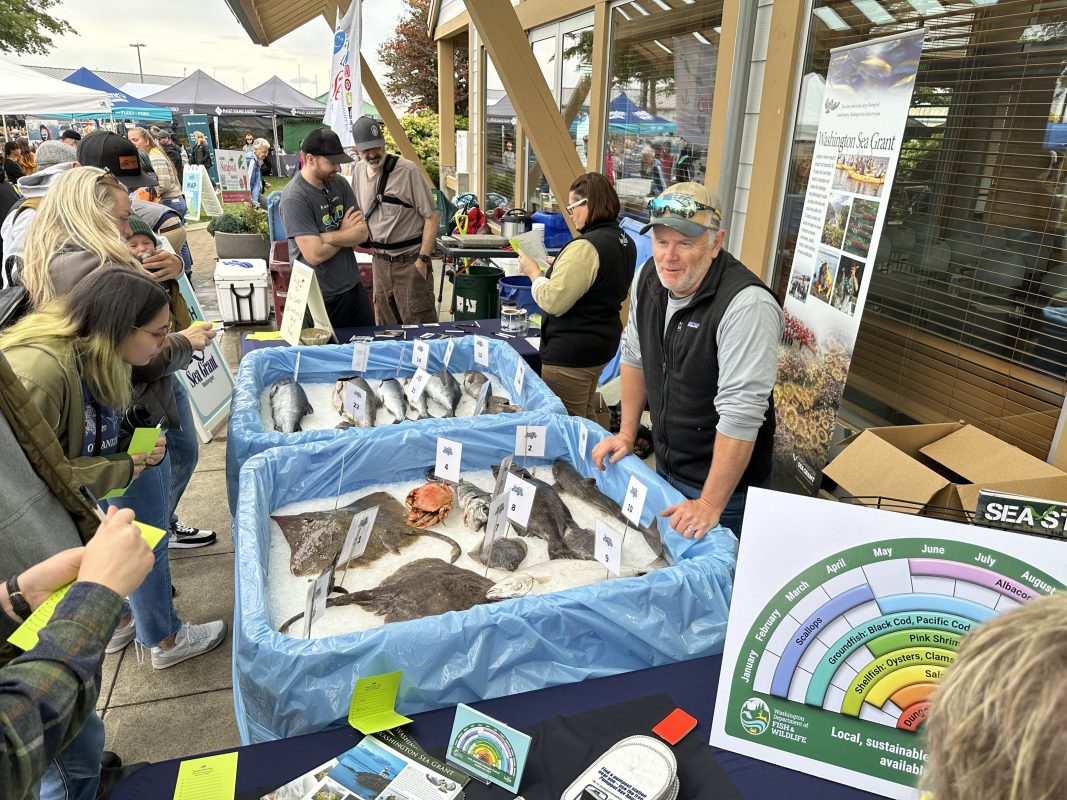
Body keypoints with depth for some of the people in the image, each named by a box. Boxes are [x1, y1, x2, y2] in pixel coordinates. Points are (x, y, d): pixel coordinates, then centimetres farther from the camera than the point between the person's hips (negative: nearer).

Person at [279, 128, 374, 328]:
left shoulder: (340, 185, 4)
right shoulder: (294, 198, -16)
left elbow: (363, 234, -3)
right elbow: (315, 254, -23)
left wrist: (326, 236, -18)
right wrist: (346, 232, -7)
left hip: (353, 287, 6)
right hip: (321, 299, -6)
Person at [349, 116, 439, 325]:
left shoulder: (407, 170, -13)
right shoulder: (358, 171, 6)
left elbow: (431, 216, -11)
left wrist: (422, 259, -15)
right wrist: (370, 243, 9)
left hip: (409, 260, -6)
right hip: (380, 261, 6)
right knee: (385, 326, 15)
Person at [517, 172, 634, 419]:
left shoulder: (585, 247, -22)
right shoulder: (625, 242, 8)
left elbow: (553, 301, -23)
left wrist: (533, 272, -7)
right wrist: (555, 267, 15)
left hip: (571, 351, -10)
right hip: (604, 341, 10)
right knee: (586, 417, 23)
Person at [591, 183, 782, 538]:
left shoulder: (747, 306, -28)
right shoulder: (647, 277, -5)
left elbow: (740, 413, -29)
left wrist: (709, 505, -26)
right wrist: (627, 434, 9)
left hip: (723, 482, -7)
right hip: (665, 467, 7)